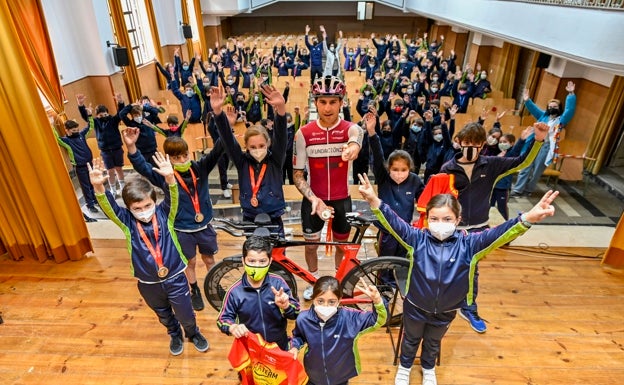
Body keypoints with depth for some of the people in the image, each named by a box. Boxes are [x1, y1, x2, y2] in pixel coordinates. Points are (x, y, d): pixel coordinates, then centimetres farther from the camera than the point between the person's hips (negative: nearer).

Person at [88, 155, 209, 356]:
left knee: (186, 314, 15)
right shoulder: (127, 221, -11)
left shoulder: (164, 213, -14)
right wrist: (98, 187, -47)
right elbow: (109, 207, -27)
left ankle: (194, 333, 48)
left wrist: (170, 178, -52)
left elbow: (173, 198, -32)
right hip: (148, 284, 2)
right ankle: (175, 335, 57)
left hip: (175, 278, -2)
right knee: (164, 316, 27)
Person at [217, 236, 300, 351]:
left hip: (279, 346, 1)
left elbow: (296, 313, -17)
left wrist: (286, 306, -40)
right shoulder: (235, 291, -20)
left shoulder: (278, 283, -19)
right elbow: (223, 319, -9)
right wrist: (233, 327, -32)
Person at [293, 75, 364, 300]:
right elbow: (297, 175, -8)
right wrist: (314, 199, -23)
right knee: (311, 244, 14)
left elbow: (355, 143, -36)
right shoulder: (303, 134, -11)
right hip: (313, 200, 0)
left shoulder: (351, 129, -11)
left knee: (342, 244, 18)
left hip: (342, 200, 0)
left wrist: (352, 149, -62)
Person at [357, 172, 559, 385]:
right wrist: (375, 201, -50)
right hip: (415, 307, -1)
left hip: (446, 312, 2)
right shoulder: (417, 239, -22)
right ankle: (405, 367, 54)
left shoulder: (467, 243, -19)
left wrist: (527, 218, -47)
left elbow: (496, 235, -31)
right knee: (411, 339, 26)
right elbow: (394, 224, -33)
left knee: (433, 342, 30)